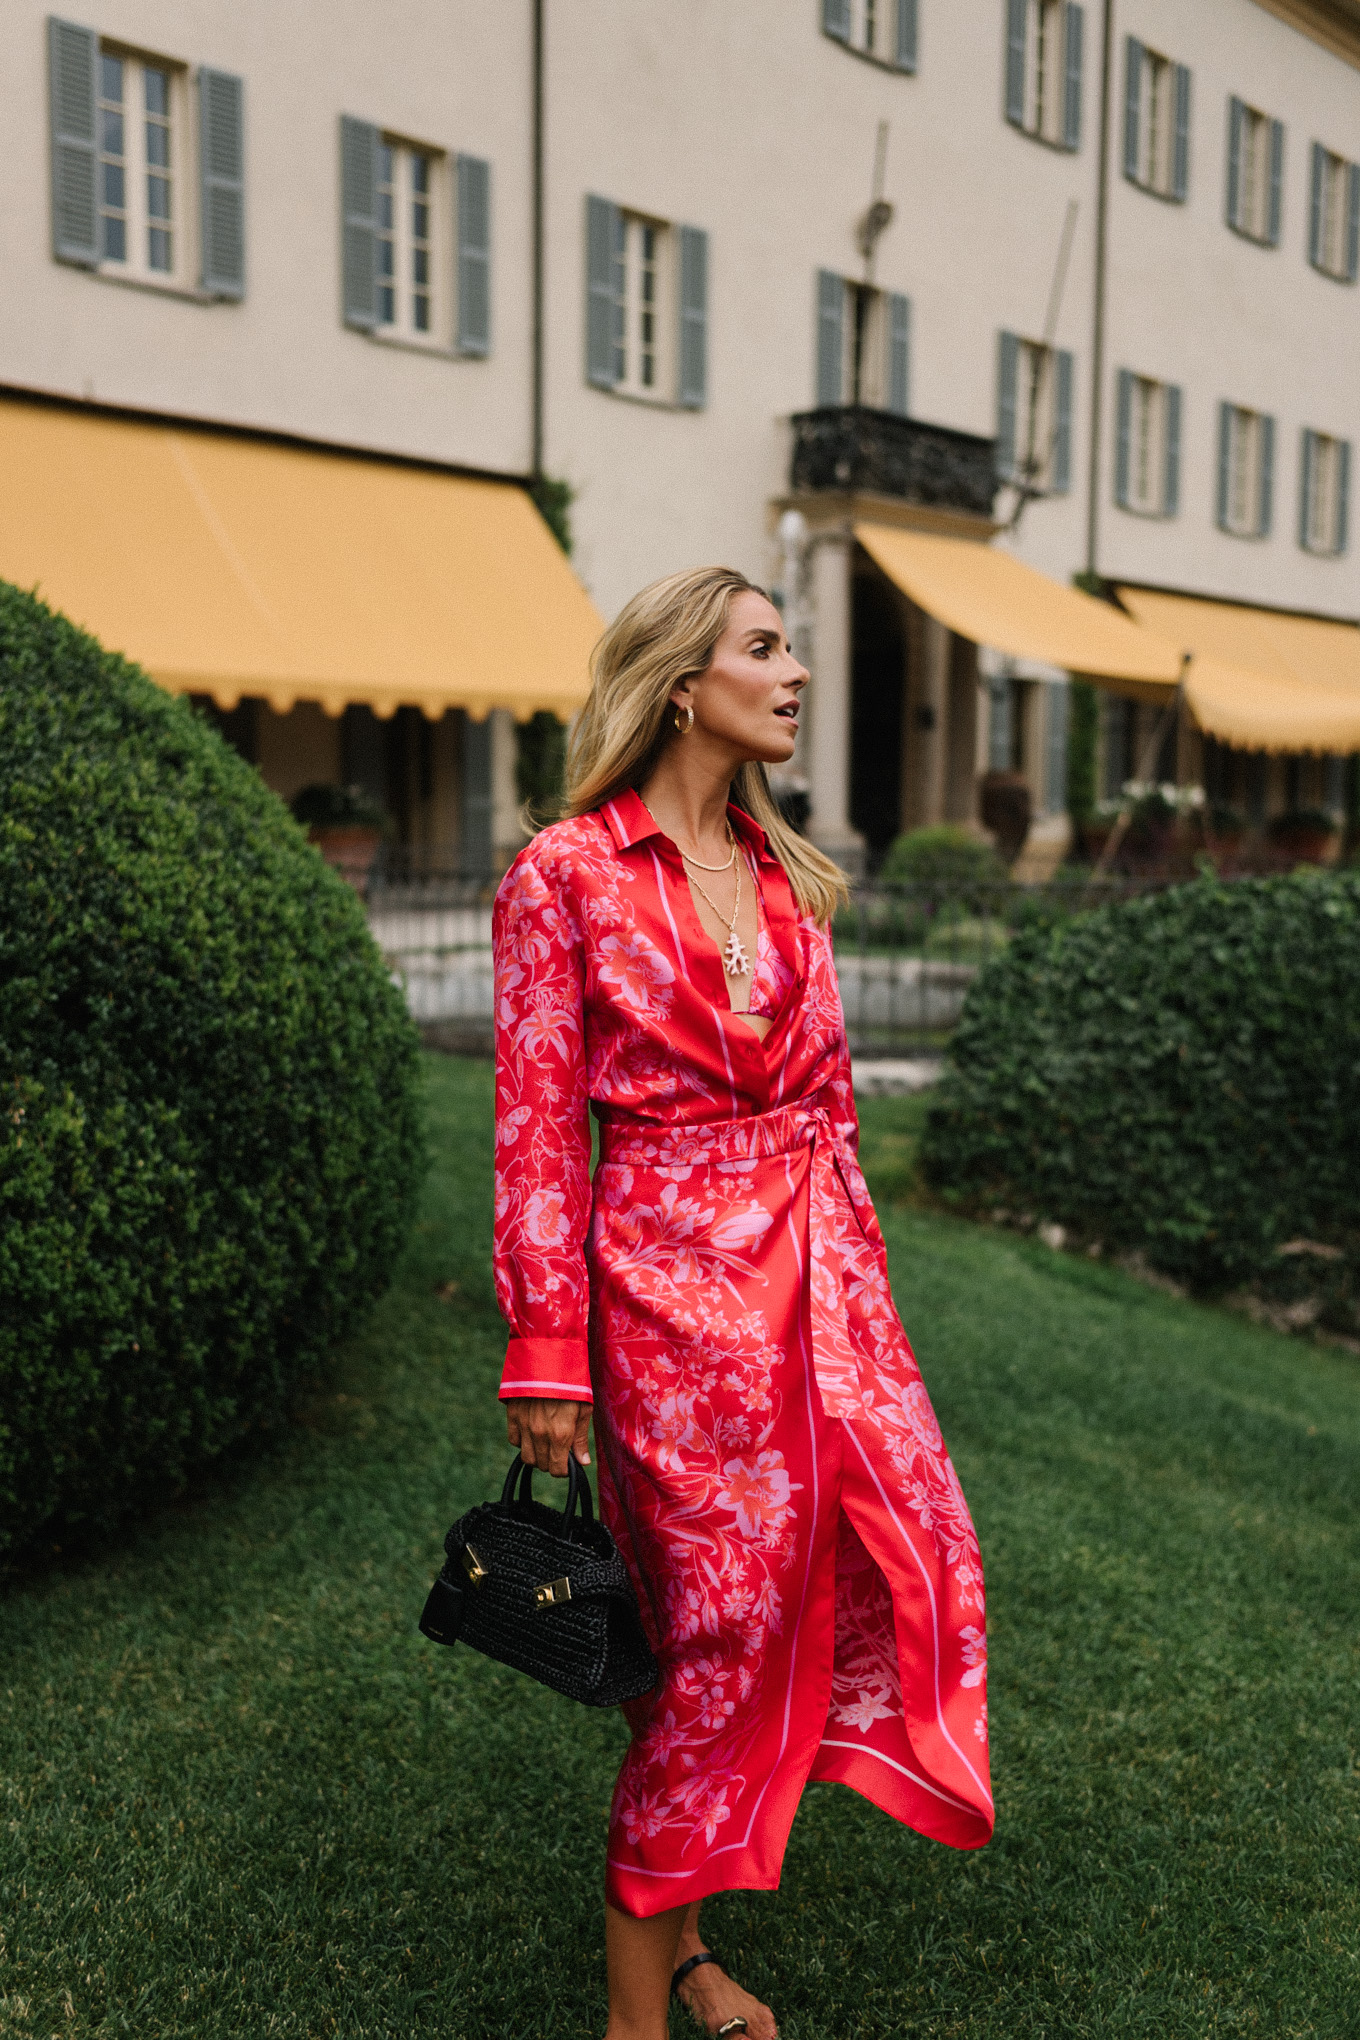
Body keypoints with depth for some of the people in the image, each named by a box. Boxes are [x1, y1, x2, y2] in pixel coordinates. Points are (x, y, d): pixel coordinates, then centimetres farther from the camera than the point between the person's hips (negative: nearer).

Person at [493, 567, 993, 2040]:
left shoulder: (787, 876, 11)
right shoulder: (565, 875, -8)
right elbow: (538, 1133, -9)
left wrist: (853, 1276, 14)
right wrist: (546, 1355, -11)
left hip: (816, 1268, 7)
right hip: (668, 1272, -7)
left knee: (909, 1550, 7)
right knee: (725, 1616, 0)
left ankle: (677, 1922, 27)